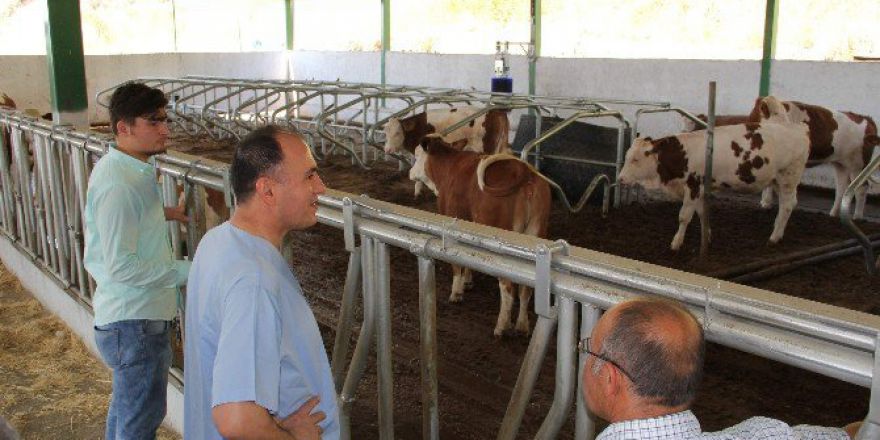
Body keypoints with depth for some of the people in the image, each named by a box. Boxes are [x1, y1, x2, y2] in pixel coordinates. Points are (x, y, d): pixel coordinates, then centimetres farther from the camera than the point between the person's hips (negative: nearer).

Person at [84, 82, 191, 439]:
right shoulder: (119, 185, -25)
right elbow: (122, 266, -27)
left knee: (126, 403, 28)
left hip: (131, 315, 10)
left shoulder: (127, 169, 7)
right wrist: (186, 271, -22)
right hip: (134, 320, -10)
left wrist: (161, 213, 11)